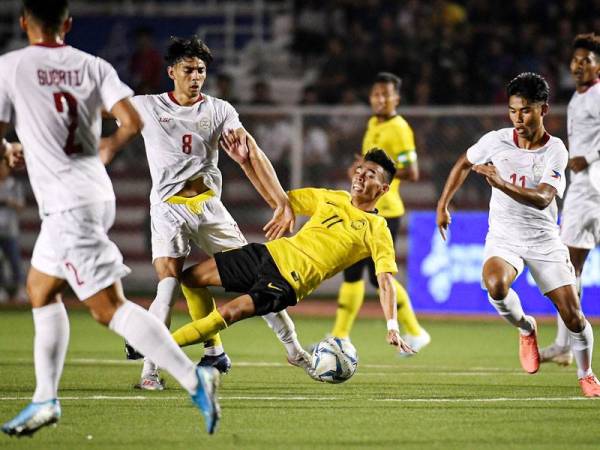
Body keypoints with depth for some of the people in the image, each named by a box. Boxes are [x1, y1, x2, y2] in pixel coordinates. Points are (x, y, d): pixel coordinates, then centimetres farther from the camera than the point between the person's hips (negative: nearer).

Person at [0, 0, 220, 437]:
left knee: (108, 307, -10)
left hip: (66, 205, -7)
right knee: (40, 288, 22)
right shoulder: (93, 66, 4)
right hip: (97, 193, 7)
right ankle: (46, 399, 22)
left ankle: (194, 379, -21)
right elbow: (133, 121, -6)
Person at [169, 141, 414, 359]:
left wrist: (392, 327, -25)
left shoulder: (377, 229, -5)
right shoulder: (331, 198, 13)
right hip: (273, 252, 7)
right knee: (192, 277, 3)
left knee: (229, 313, -27)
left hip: (292, 280, -7)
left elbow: (385, 280, -13)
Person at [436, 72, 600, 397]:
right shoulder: (496, 141, -6)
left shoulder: (555, 151, -12)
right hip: (503, 236, 1)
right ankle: (525, 328, -1)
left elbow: (542, 199, -27)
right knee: (495, 284, -33)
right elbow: (463, 164, 15)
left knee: (573, 316, -6)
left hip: (543, 239, -1)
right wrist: (443, 205, 14)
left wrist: (502, 184, -40)